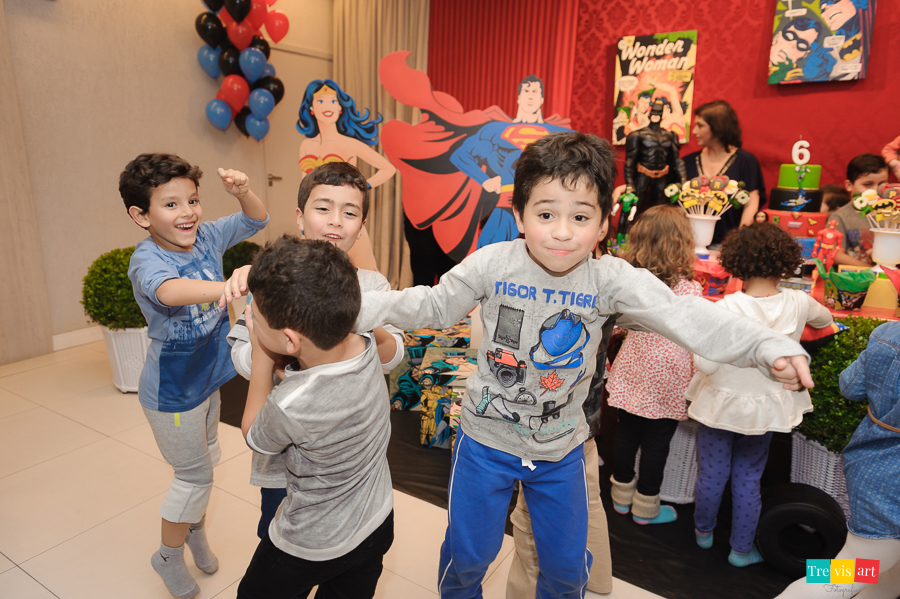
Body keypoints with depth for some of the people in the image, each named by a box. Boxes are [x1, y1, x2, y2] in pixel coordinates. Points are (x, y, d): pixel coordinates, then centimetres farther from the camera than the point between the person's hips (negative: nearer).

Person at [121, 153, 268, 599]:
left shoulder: (206, 237, -8)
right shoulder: (147, 258, -27)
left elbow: (256, 220, 2)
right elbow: (168, 290, -50)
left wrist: (243, 192, -18)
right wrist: (224, 286, -67)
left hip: (207, 376, 7)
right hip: (172, 390, -7)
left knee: (205, 460, 24)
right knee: (194, 473, 8)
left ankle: (195, 530, 50)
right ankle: (169, 555, 36)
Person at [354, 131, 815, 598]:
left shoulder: (611, 279, -16)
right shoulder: (492, 265, -17)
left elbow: (682, 316, -22)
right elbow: (431, 305, -7)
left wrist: (770, 347, -33)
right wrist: (349, 307, -13)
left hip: (561, 449, 1)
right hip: (486, 440, -1)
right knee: (467, 555, 18)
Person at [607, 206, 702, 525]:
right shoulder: (689, 289, -19)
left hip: (631, 374, 4)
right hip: (665, 382, -4)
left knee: (626, 434, 17)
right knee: (656, 443, 11)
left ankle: (622, 494, 36)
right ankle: (646, 507, 28)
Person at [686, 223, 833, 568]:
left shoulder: (727, 308, -25)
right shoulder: (798, 303, -11)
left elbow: (706, 363, -26)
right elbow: (824, 320, 14)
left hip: (722, 404, -2)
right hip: (766, 408, 3)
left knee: (712, 473, 17)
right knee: (748, 479, 18)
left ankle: (703, 531, 41)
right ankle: (742, 549, 34)